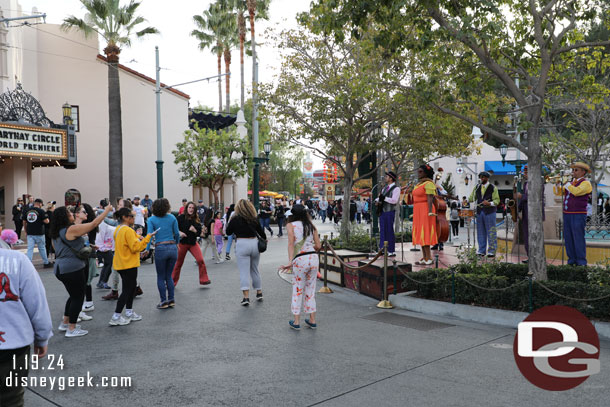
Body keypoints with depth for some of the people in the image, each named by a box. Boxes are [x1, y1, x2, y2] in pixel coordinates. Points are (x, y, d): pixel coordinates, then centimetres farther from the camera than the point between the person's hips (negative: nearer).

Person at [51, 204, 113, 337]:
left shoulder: (55, 233, 12)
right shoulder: (71, 229, -16)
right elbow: (94, 224, -15)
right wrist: (107, 210, -4)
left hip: (61, 269, 9)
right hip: (72, 269, -9)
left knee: (74, 296, 22)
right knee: (78, 297, 1)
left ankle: (65, 323, 29)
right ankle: (71, 329, 6)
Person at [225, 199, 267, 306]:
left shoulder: (235, 219, -3)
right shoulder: (254, 219, 5)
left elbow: (228, 232, 7)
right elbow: (261, 232, 15)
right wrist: (265, 239, 35)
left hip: (242, 244, -4)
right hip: (254, 243, 4)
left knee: (244, 272, -4)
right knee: (255, 270, 19)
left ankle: (246, 297, -13)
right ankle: (259, 293, 26)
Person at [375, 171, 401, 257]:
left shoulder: (396, 188, -7)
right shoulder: (385, 188, 18)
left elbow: (394, 200, -19)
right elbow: (379, 198, 16)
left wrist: (384, 198, -16)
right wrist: (377, 201, -6)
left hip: (390, 212, -7)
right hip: (382, 211, 8)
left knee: (390, 231, -6)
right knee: (382, 231, 9)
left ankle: (392, 251, 1)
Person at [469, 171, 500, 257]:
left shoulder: (493, 188, -4)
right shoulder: (477, 187, 11)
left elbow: (497, 200, -6)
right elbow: (472, 197, 18)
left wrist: (490, 203, -24)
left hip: (489, 212, -5)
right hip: (479, 211, 5)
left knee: (491, 232, -1)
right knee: (480, 231, 8)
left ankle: (492, 251, 5)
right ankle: (481, 251, 16)